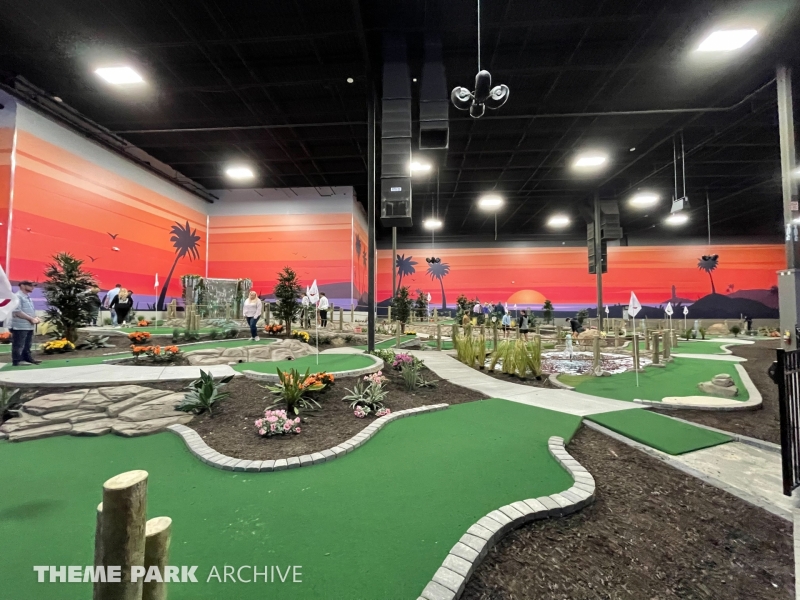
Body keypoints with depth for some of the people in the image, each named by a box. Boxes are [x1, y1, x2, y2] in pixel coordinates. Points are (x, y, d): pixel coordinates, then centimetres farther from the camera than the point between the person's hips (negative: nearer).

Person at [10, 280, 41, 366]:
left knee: (27, 345, 14)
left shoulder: (28, 297, 19)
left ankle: (28, 358, 19)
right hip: (20, 326, -9)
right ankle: (17, 360, 0)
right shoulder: (17, 296, -11)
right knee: (18, 345, -4)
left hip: (29, 326, 9)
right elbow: (17, 312, -19)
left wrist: (35, 318, 5)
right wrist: (31, 319, -18)